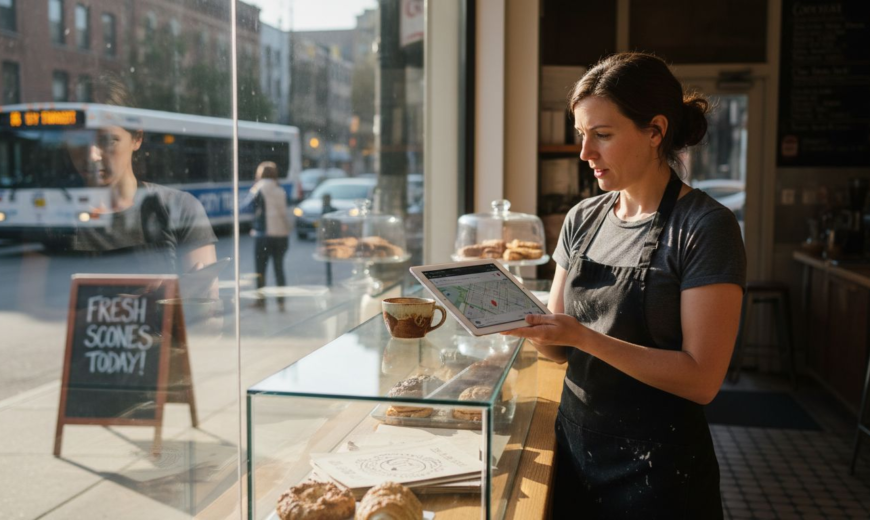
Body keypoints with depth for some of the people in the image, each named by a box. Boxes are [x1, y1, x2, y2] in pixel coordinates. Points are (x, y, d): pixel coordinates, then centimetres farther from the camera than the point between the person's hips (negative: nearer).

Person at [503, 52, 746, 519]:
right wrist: (522, 320, -13)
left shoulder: (705, 227, -15)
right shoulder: (582, 220, 3)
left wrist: (583, 336, -25)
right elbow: (561, 349, 7)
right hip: (575, 445, 6)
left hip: (657, 465, -5)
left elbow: (701, 379, -19)